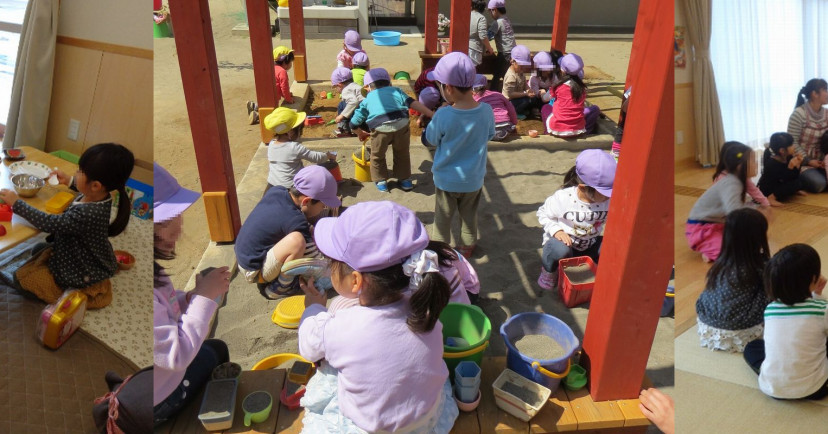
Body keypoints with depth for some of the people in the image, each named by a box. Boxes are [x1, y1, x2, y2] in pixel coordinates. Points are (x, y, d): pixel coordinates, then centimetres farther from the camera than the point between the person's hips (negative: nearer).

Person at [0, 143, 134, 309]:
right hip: (82, 255, 9)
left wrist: (16, 203, -23)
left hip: (83, 273, -9)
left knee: (21, 277, 6)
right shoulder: (99, 195, -14)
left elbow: (48, 223, -32)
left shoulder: (86, 215, -40)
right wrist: (69, 181, 11)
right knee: (38, 250, 29)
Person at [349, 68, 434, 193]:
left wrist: (361, 132, 48)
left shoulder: (367, 100, 27)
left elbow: (354, 123, 27)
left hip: (380, 128, -1)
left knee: (377, 156, 26)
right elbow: (413, 103, 12)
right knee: (402, 153, 27)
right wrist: (433, 115, 10)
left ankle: (381, 181, 35)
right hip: (401, 124, 1)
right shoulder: (396, 91, 27)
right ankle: (405, 180, 38)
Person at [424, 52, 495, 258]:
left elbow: (432, 139, -8)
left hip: (446, 178, -3)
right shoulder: (486, 111, -16)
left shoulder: (443, 116, -26)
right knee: (469, 215, 24)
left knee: (443, 217, 17)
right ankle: (467, 247, 39)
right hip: (474, 178, 3)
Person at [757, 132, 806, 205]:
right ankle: (771, 198, -21)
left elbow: (795, 177, -1)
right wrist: (790, 167, -36)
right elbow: (784, 181, -26)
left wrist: (798, 164, -15)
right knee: (797, 183, -22)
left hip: (779, 185, 9)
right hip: (768, 191, -9)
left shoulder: (789, 158, -4)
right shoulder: (772, 163, -26)